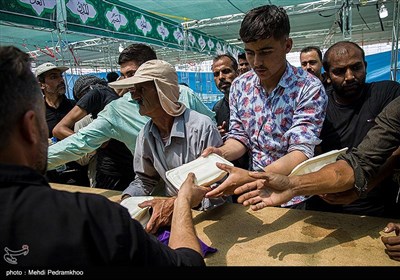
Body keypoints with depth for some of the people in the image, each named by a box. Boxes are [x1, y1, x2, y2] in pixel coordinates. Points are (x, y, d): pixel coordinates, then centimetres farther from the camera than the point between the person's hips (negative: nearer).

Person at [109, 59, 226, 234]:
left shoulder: (202, 128, -22)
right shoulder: (146, 135, 1)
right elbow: (144, 180, 13)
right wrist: (126, 201, -7)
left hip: (210, 216, -5)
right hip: (169, 213, 5)